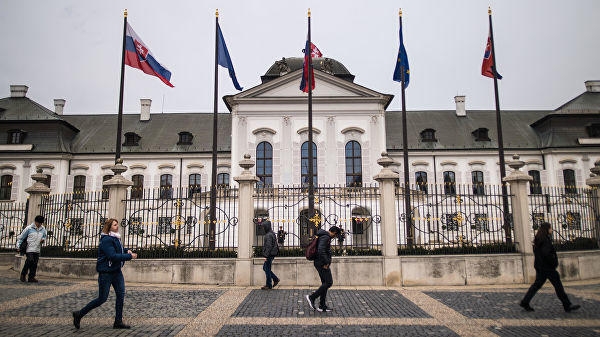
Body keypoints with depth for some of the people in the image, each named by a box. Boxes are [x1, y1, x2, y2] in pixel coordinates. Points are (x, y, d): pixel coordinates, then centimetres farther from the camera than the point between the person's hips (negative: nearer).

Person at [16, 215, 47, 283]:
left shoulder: (43, 229, 8)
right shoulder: (29, 228, -4)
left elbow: (45, 236, 24)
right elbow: (21, 237, 2)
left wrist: (43, 240, 1)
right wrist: (18, 246, -4)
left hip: (37, 250, 5)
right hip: (29, 249, -4)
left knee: (35, 264, 3)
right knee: (30, 261, -15)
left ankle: (31, 277, 10)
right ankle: (23, 274, 6)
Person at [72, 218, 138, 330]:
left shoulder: (116, 239, 11)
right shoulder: (106, 240, -17)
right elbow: (112, 256, -26)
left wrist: (127, 252, 4)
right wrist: (129, 256, -23)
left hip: (117, 271, 8)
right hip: (106, 272, -8)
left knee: (121, 294, 3)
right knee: (102, 298, 0)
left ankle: (118, 322, 10)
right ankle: (79, 314, 18)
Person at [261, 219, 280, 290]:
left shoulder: (269, 235, -19)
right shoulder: (272, 234, 13)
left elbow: (269, 246, -23)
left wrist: (266, 256, -20)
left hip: (269, 255, -10)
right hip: (270, 255, 10)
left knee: (267, 270, -1)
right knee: (265, 268, 18)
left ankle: (269, 285, 8)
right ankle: (275, 279, 20)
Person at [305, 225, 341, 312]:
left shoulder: (324, 236, 17)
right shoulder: (325, 237, -16)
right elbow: (321, 250, -28)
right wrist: (326, 263, -21)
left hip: (320, 263, 11)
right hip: (322, 264, -11)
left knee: (325, 283, 11)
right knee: (329, 282, -9)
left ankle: (322, 306, 14)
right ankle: (312, 297, -6)